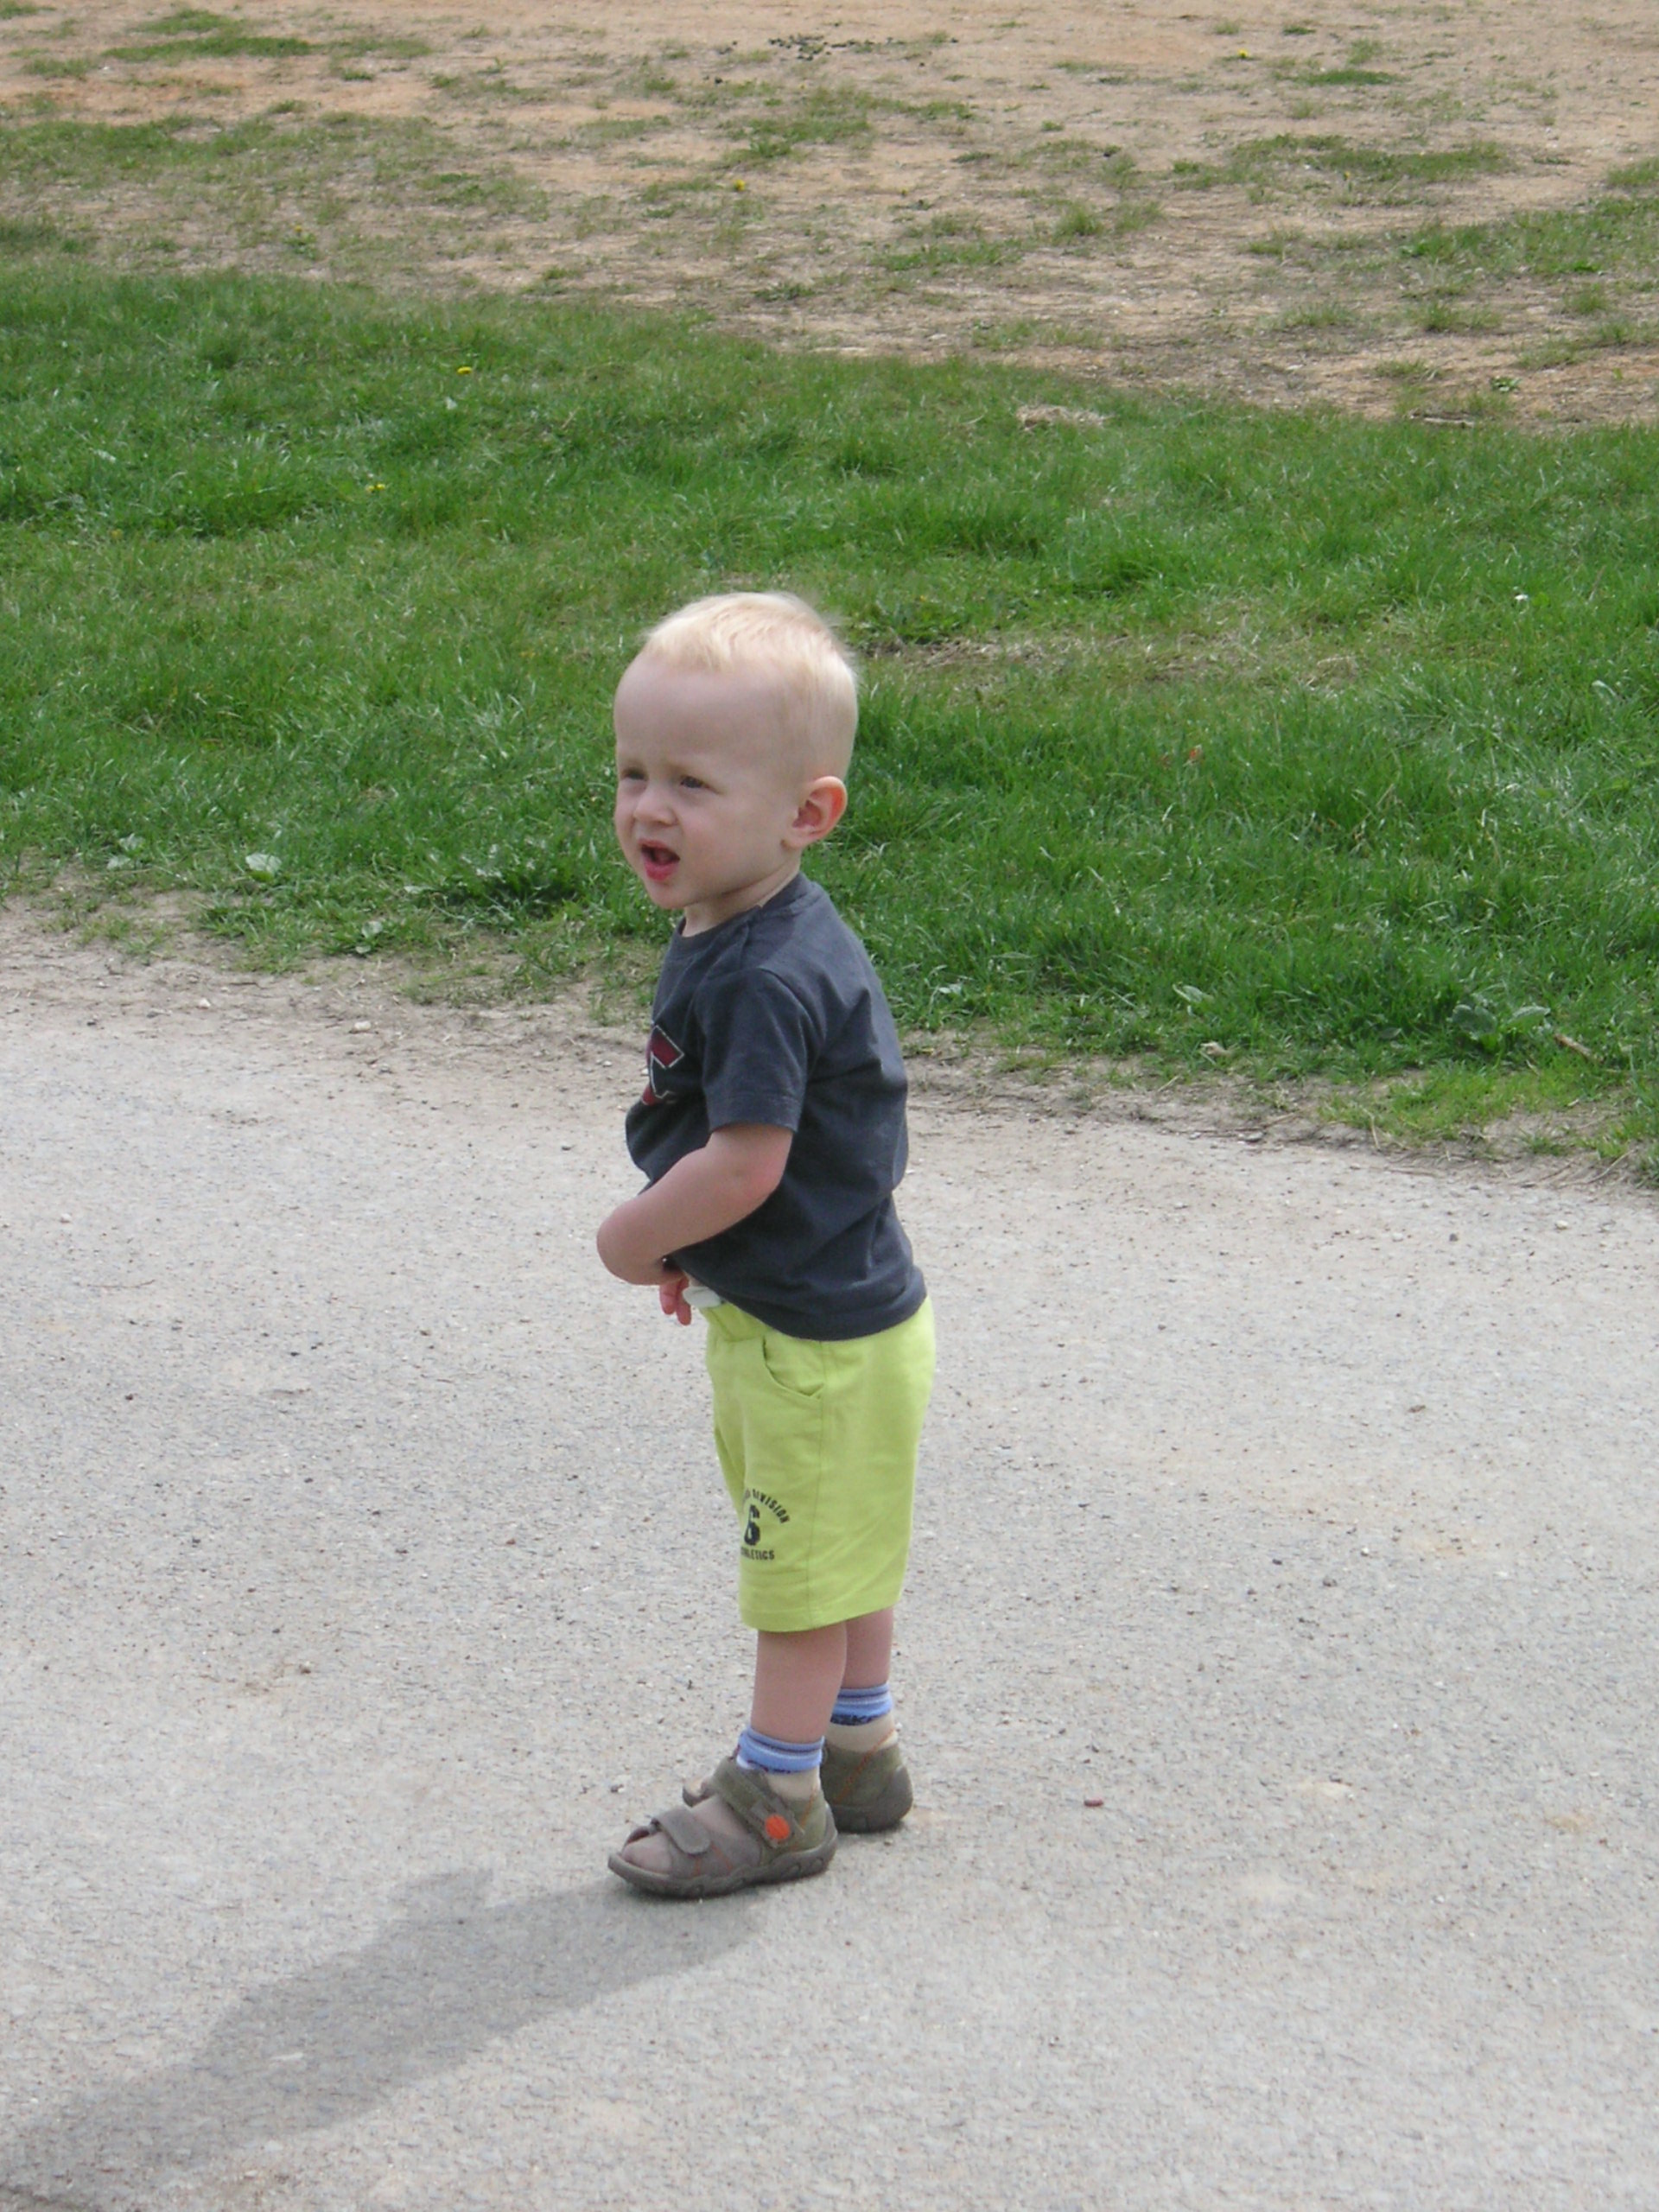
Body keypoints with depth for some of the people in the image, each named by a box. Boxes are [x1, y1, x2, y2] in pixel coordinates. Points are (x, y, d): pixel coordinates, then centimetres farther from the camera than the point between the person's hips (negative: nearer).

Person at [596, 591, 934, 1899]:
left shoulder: (767, 979, -29)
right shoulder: (746, 932, 4)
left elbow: (744, 1163, -30)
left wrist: (633, 1240, -14)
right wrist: (696, 1247, 17)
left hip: (816, 1334, -10)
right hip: (837, 1305, 10)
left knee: (807, 1552, 5)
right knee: (840, 1545, 23)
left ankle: (777, 1798, 18)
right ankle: (859, 1748, 38)